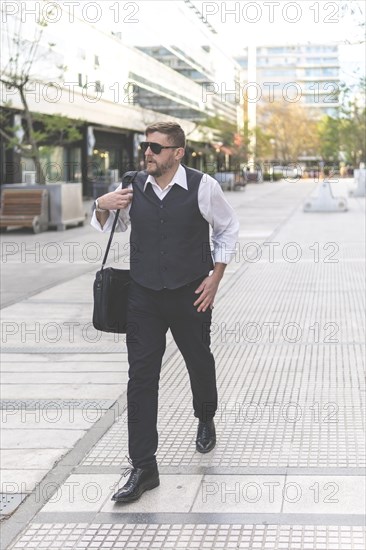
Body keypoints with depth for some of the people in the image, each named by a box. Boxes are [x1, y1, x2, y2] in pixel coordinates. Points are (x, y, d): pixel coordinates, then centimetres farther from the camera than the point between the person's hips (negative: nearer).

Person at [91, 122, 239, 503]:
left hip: (191, 296, -1)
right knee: (141, 377, -5)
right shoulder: (133, 187, -2)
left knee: (199, 361, 19)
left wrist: (215, 277, -2)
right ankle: (143, 468, -1)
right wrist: (102, 206, -8)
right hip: (143, 297, 2)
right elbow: (107, 227, 15)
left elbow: (227, 229, 4)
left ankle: (206, 420, 52)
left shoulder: (203, 187, -10)